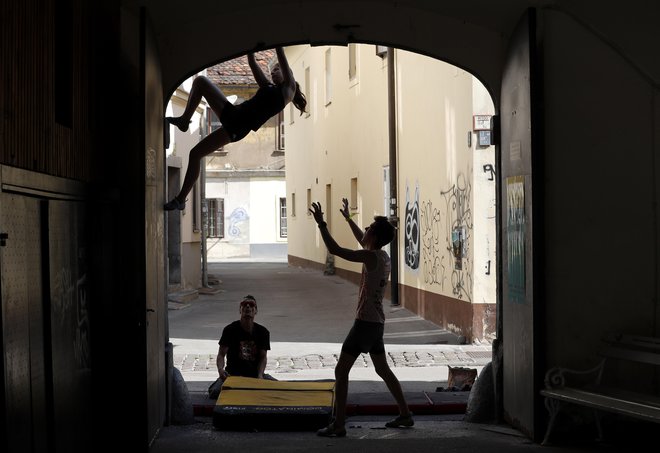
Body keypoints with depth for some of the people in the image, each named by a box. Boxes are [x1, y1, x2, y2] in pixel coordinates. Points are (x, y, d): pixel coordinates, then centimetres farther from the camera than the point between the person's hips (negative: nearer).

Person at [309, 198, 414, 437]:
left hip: (365, 322, -9)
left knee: (341, 371, -6)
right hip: (376, 322, 9)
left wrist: (321, 223, -15)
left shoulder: (372, 257, -17)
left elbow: (335, 249, -21)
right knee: (383, 369, 21)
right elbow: (362, 240, 32)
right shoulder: (383, 256, 9)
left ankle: (338, 424, -8)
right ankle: (405, 414, 27)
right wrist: (348, 218, 39)